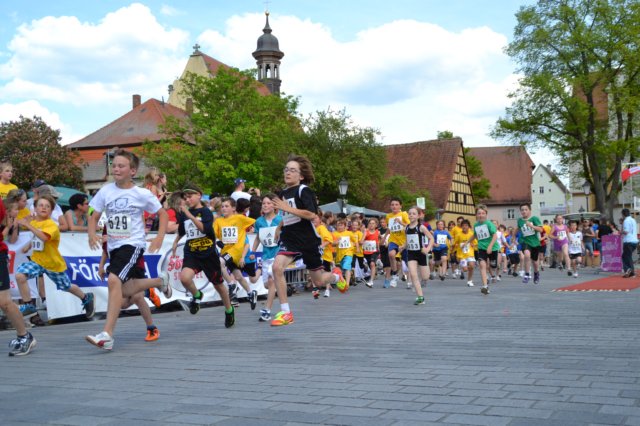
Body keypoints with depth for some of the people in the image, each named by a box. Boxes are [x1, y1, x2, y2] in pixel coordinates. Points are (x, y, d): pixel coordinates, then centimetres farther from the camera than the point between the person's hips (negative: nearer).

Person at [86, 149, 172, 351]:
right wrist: (92, 234, -10)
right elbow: (94, 216, 9)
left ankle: (107, 335, -25)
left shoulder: (142, 194, -7)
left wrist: (159, 238, -10)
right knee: (126, 291, 14)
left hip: (133, 244, -6)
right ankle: (160, 281, 43)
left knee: (113, 280, -26)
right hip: (113, 245, 6)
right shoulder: (106, 191, 1)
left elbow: (162, 214, 3)